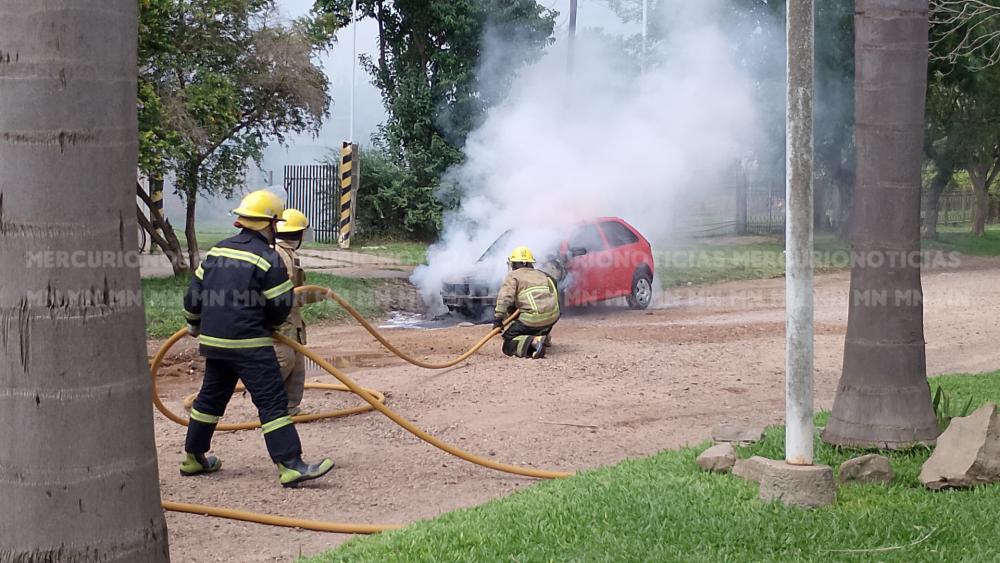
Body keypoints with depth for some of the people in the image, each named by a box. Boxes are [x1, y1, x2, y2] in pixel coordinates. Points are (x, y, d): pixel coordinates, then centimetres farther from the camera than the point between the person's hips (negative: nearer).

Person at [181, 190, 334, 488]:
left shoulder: (217, 251, 10)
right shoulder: (269, 259, -12)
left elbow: (194, 292, 16)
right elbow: (280, 307, -8)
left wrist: (194, 325, 33)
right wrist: (268, 327, 15)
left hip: (213, 340, 8)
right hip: (249, 344, -7)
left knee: (211, 396, 21)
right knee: (273, 402, -8)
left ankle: (194, 458, 31)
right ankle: (290, 466, -13)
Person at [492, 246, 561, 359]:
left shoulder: (513, 276, 6)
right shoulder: (542, 275, 25)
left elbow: (505, 297, -10)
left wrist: (498, 318, -13)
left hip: (533, 319, -7)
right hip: (553, 317, 7)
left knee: (508, 344, 4)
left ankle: (533, 342, -23)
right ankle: (543, 337, 28)